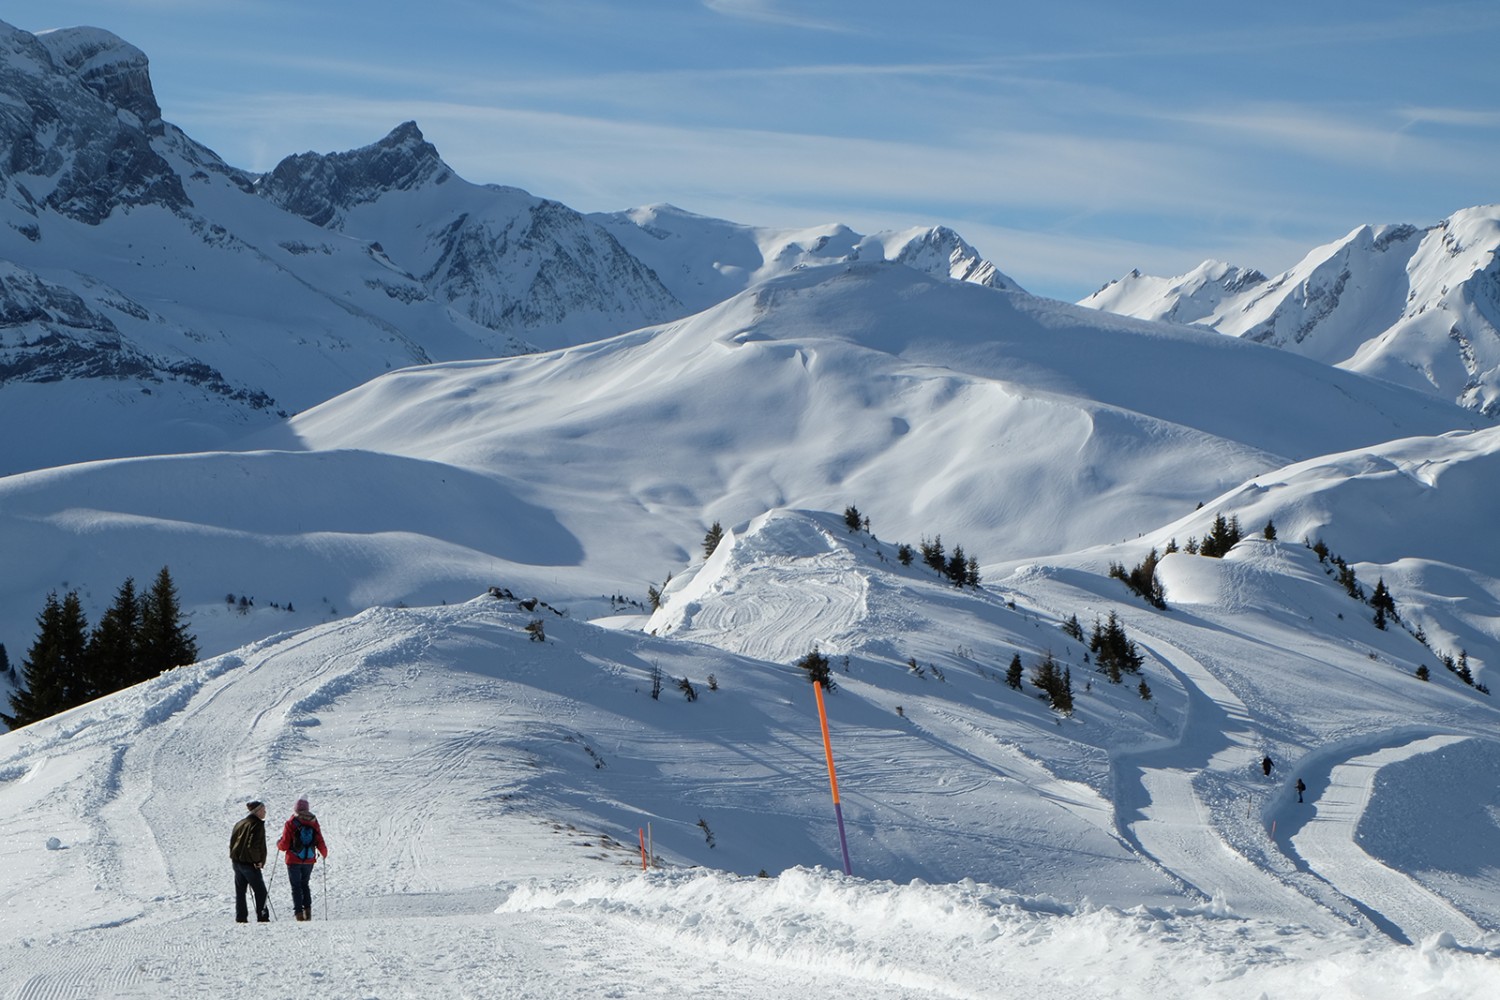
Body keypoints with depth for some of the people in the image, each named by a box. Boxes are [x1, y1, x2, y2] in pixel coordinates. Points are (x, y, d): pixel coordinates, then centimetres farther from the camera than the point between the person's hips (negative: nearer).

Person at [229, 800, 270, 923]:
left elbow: (232, 842, 14)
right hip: (249, 863, -8)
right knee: (260, 891, 0)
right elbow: (253, 845, -23)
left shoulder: (239, 824, 12)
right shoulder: (258, 825, -14)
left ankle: (240, 917, 12)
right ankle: (262, 917, -3)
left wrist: (233, 857, 17)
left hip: (236, 862, 8)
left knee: (240, 891, 13)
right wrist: (259, 860, -13)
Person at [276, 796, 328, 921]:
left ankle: (299, 912, -5)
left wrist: (278, 844, 13)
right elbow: (320, 843, -2)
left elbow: (284, 845, -10)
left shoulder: (291, 823, -11)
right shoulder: (313, 823, -3)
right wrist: (324, 853, 18)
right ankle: (307, 910, 6)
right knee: (305, 884, 19)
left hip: (293, 860, -3)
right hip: (309, 860, 3)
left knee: (296, 886, 5)